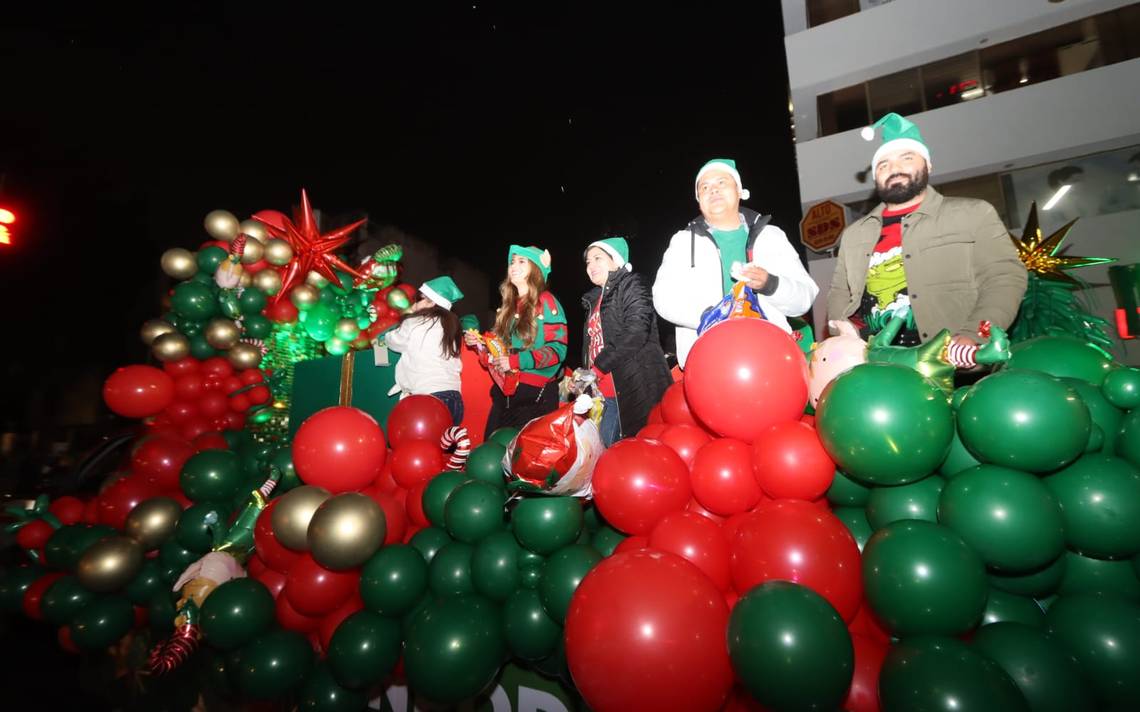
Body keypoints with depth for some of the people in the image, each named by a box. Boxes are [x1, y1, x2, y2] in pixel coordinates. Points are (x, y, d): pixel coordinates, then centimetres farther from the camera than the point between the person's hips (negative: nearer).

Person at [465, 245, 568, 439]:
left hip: (535, 393, -6)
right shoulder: (509, 305, 15)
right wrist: (479, 342, 5)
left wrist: (516, 361, -21)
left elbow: (558, 348, -14)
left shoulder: (546, 302, -5)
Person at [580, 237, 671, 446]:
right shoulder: (595, 298, 22)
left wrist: (600, 365, -14)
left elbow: (637, 331, -16)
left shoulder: (631, 285, -1)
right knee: (606, 447, 9)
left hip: (636, 389, -8)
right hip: (606, 392, 8)